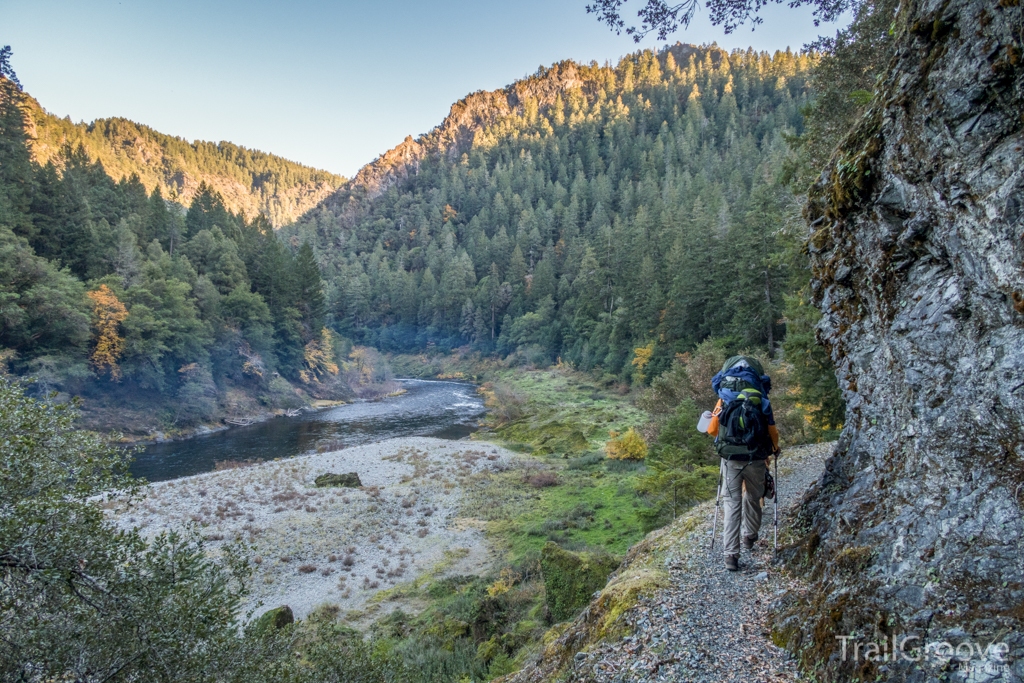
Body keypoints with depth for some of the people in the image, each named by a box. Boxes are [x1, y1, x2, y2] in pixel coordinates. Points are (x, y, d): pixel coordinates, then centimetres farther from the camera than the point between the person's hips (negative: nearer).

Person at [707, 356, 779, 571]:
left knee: (732, 504, 4)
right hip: (756, 459, 0)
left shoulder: (724, 402, -5)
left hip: (730, 459, 0)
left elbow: (712, 430, 0)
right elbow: (772, 432, 0)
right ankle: (750, 536, 41)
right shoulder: (762, 402, -5)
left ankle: (731, 554, -3)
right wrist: (775, 449, 22)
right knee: (753, 499, 23)